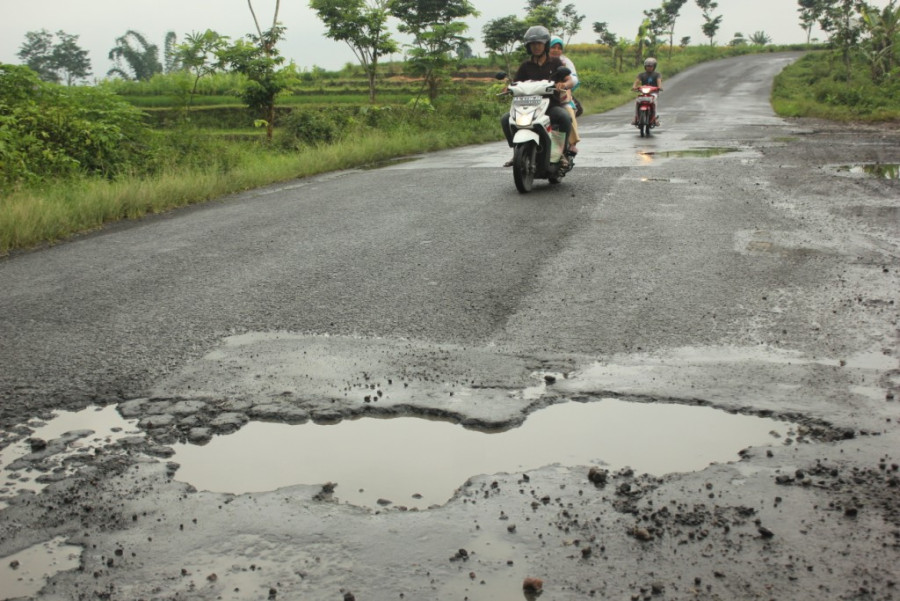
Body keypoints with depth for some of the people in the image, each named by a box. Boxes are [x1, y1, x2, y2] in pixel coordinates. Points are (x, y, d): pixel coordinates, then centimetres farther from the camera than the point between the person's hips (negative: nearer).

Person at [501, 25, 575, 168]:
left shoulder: (555, 63, 9)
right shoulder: (525, 66, 13)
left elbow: (570, 82, -1)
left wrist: (563, 85, -26)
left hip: (552, 105, -2)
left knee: (565, 117, -36)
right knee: (505, 118, -21)